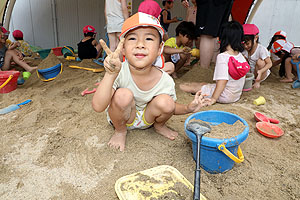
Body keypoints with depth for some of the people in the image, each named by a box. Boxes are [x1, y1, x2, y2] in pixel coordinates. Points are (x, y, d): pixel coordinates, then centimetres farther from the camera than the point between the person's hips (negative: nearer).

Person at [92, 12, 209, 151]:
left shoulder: (166, 81, -22)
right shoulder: (119, 72, -30)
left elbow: (170, 108, -1)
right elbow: (98, 107, -40)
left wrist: (188, 108, -22)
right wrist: (111, 75, -53)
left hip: (147, 118, 3)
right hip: (121, 117, -2)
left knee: (165, 102, -27)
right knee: (123, 95, -33)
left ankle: (159, 125, 10)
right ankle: (120, 131, -2)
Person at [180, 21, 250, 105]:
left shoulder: (222, 57, -23)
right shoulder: (241, 55, 0)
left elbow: (223, 80, -29)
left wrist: (213, 98, -23)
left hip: (225, 96, -7)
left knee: (196, 87, 9)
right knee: (203, 83, 22)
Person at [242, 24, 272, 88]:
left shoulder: (261, 49, -22)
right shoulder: (245, 50, -5)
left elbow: (269, 63, -26)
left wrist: (261, 71, -43)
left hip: (262, 74, -5)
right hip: (251, 73, 5)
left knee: (260, 61, -32)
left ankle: (257, 81, -11)